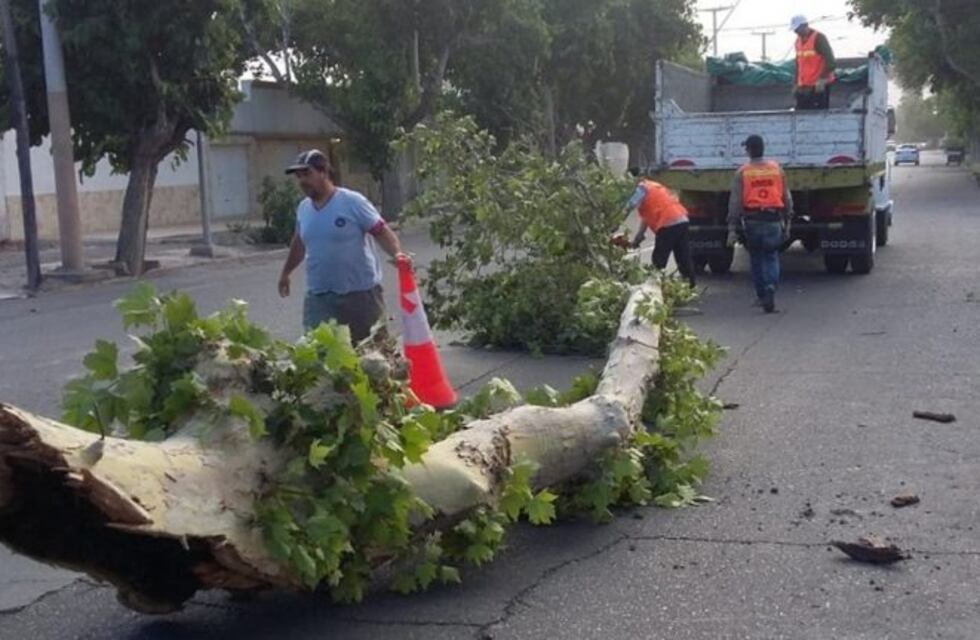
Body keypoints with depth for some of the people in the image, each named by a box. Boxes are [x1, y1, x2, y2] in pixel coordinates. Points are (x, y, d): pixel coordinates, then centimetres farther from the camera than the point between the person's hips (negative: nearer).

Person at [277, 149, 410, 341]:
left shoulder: (353, 202, -11)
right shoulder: (303, 209, 8)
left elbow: (382, 232, -12)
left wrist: (397, 254, -29)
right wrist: (286, 272, 35)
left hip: (361, 294, -4)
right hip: (319, 297, 4)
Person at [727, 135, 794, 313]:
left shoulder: (742, 172, -2)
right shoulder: (777, 168, 4)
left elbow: (735, 202, -6)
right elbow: (787, 198, 7)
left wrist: (732, 229, -4)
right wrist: (787, 223, 15)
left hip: (752, 221, -1)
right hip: (773, 221, 1)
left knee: (756, 258, 13)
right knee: (771, 257, 9)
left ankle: (761, 296, 20)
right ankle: (770, 287, -17)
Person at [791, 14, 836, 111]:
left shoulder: (818, 38, -10)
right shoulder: (798, 40, 12)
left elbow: (831, 62, -15)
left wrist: (822, 80, -22)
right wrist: (796, 83, 17)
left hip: (819, 87, -7)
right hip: (803, 87, 7)